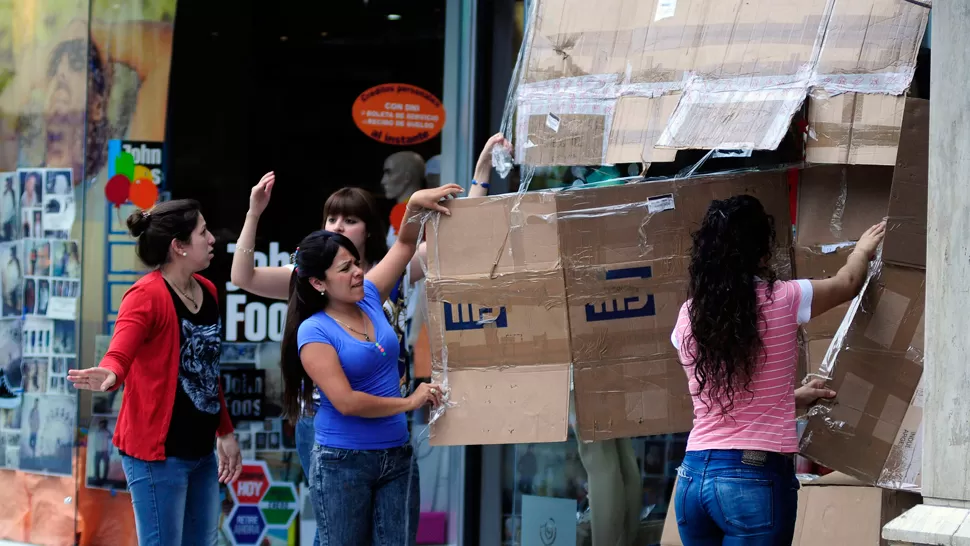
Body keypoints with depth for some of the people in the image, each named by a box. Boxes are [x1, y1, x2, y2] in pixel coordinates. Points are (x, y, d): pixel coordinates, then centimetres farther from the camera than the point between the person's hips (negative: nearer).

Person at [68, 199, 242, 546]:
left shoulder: (207, 291, 10)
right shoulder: (147, 295, -15)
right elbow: (120, 354, -29)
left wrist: (225, 433, 22)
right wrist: (109, 376, -53)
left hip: (201, 449, 9)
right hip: (158, 450, -9)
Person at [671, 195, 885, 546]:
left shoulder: (688, 316, 6)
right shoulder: (781, 301, -6)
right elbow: (846, 284, 16)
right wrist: (864, 248, 37)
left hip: (694, 475, 5)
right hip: (756, 477, -5)